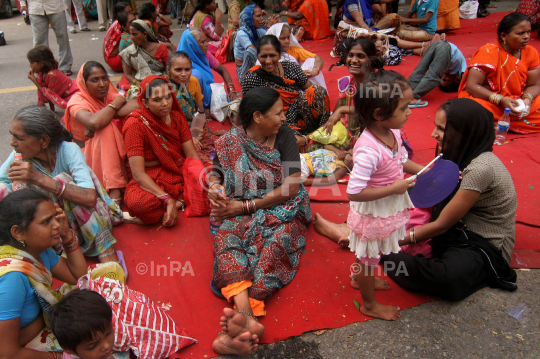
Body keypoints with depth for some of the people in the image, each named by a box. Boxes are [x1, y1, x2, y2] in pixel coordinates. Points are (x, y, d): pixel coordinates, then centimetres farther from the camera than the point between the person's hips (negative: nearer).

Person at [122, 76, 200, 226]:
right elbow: (138, 174, -20)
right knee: (137, 202, -38)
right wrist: (168, 200, -31)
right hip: (151, 182, -4)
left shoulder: (177, 117, 3)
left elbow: (192, 155, -2)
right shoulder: (135, 124, -14)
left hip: (181, 174, 4)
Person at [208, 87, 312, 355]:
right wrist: (214, 187, -16)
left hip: (282, 208, 0)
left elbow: (291, 186, -10)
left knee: (276, 242, -32)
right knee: (225, 240, -30)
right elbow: (215, 173, 10)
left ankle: (243, 315, -44)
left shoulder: (284, 136, -4)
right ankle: (248, 318, -48)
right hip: (240, 211, 1)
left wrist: (246, 206, -13)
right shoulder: (231, 142, -2)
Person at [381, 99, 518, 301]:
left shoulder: (481, 168, -27)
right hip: (462, 229, 9)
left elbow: (441, 225, -21)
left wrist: (400, 241, -13)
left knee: (444, 277, -38)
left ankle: (385, 255, -20)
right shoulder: (462, 155, 1)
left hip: (487, 246, -9)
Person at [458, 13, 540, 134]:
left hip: (516, 102, 5)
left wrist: (527, 99, -20)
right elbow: (471, 86, -20)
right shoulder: (488, 52, -14)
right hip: (485, 100, -4)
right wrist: (501, 100, -29)